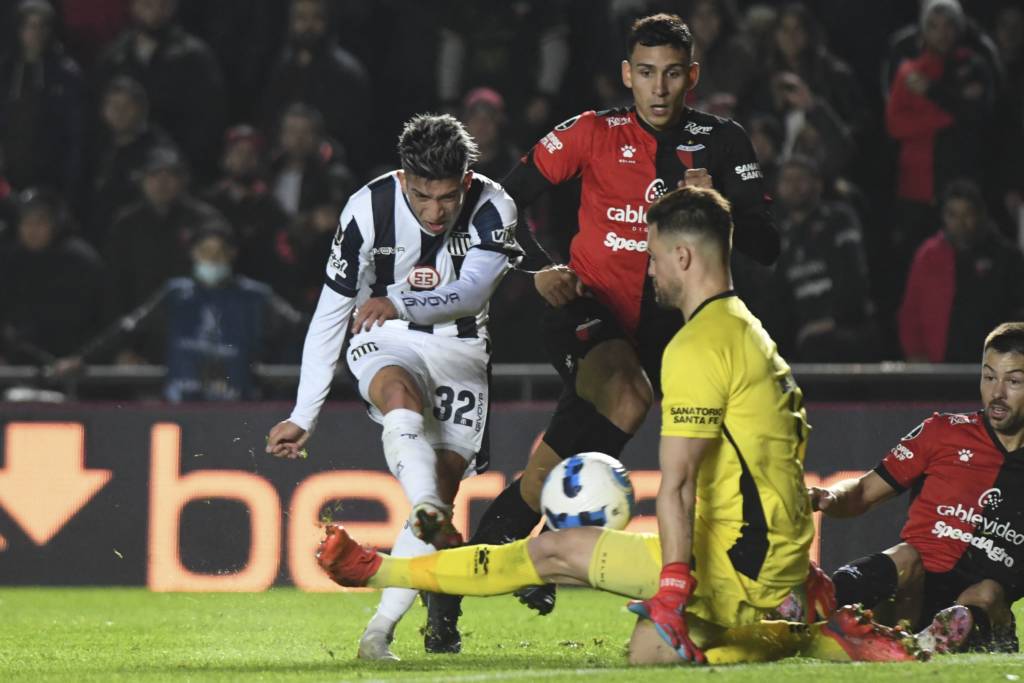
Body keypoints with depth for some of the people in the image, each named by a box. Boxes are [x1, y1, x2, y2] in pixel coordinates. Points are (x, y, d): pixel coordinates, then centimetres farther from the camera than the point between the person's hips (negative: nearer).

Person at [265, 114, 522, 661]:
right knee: (401, 394, -37)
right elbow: (329, 315, -8)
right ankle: (428, 512, -61)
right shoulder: (369, 210, -15)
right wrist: (303, 417, -8)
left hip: (459, 349, 2)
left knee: (442, 488, -10)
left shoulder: (492, 210, -15)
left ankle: (381, 627, -9)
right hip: (384, 344, -2)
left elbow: (471, 291, -27)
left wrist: (401, 303, -41)